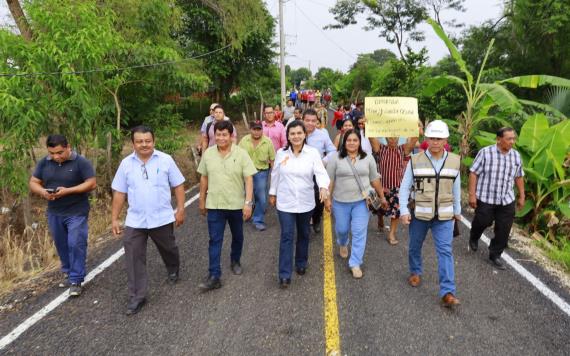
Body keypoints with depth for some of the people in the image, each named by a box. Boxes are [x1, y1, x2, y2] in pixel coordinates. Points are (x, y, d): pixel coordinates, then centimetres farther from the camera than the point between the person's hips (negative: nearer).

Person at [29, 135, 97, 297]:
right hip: (54, 213, 5)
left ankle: (76, 281, 3)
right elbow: (33, 183, 7)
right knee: (61, 245, 15)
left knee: (76, 245, -6)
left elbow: (92, 183, -15)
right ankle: (68, 273, 33)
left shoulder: (81, 162, -13)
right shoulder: (44, 163, 2)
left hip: (76, 213, -5)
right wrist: (42, 192, -17)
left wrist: (68, 190, -24)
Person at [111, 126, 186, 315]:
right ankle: (137, 297, 14)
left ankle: (173, 271, 51)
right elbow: (119, 193, 5)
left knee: (168, 249, 21)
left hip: (162, 218, -1)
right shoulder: (126, 163, 0)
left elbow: (178, 186, -2)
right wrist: (114, 218, 4)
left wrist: (180, 210, -5)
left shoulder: (165, 160, -7)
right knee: (134, 260, 1)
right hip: (134, 221, 1)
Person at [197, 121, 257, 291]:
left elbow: (249, 179, -11)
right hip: (214, 205, 1)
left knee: (237, 237, 17)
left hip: (237, 205, -1)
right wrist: (202, 201, 10)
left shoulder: (241, 154, -10)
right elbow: (204, 178, 7)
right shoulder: (208, 154, -1)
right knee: (215, 241, 0)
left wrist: (248, 202, -19)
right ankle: (214, 276, 4)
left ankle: (235, 261, 42)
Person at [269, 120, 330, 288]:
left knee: (303, 234, 18)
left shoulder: (313, 153, -9)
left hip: (305, 202, 1)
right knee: (287, 236, -3)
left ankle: (301, 263, 39)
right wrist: (272, 193, 14)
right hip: (285, 202, 0)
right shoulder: (281, 153, -3)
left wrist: (323, 186, -40)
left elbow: (320, 172, -21)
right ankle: (285, 274, 2)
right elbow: (275, 174, 8)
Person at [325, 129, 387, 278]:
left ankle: (355, 264, 8)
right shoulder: (335, 158, -5)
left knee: (359, 232, -2)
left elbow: (375, 179, 9)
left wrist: (382, 196, 12)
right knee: (342, 229, 14)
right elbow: (329, 180, -3)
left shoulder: (368, 158, 1)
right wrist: (327, 199, -6)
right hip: (341, 202, 0)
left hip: (362, 201, 0)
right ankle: (342, 244, 49)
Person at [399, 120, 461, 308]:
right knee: (415, 247, 15)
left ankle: (447, 292, -3)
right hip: (419, 214, 0)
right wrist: (404, 211, -11)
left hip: (444, 216, 1)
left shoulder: (454, 161, 0)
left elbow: (456, 188, 11)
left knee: (445, 251, -5)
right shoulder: (415, 160, -8)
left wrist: (457, 210, 17)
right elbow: (405, 187, -4)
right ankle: (415, 272, 41)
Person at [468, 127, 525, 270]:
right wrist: (472, 195, -12)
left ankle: (495, 255, 22)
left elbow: (519, 177, 15)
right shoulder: (485, 152, -10)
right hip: (485, 198, -4)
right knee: (482, 222, 9)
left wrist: (522, 196, 16)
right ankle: (473, 238, 42)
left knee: (503, 230, 5)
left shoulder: (516, 156, 5)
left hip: (507, 200, 4)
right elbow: (474, 173, -9)